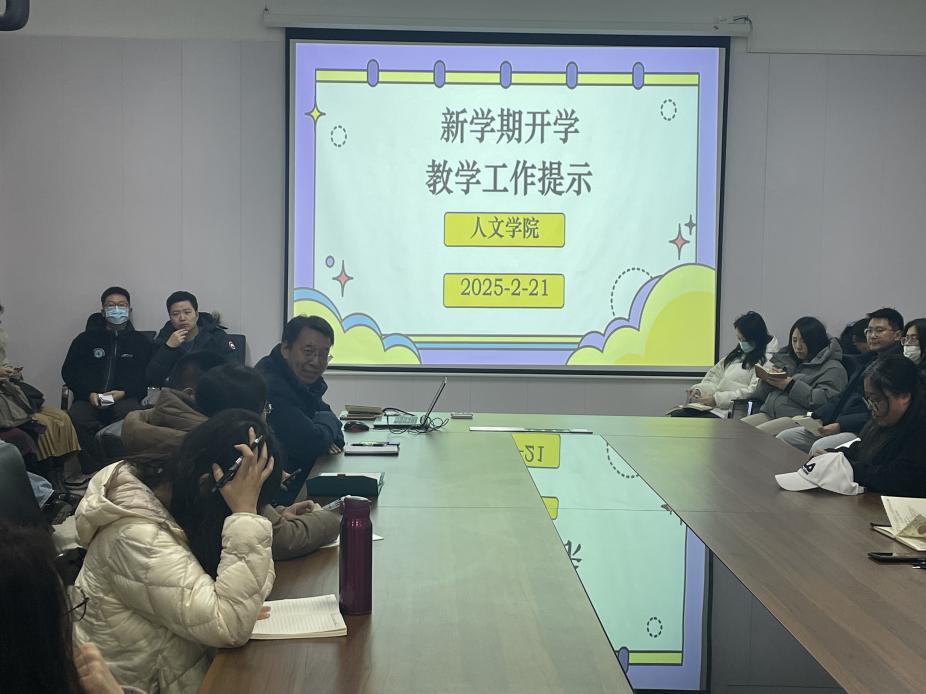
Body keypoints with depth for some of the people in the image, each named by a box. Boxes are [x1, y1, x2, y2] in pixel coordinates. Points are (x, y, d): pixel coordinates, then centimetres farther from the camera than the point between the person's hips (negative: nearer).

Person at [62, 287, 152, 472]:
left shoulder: (140, 342, 19)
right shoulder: (86, 339, 21)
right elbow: (69, 371, 13)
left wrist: (124, 392, -11)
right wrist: (89, 393, -6)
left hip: (125, 397, -1)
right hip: (90, 399, 1)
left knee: (130, 413, -37)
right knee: (76, 416, -33)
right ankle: (94, 470, -29)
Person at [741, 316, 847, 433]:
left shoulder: (833, 368, 3)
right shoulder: (786, 360, 24)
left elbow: (825, 400, -14)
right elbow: (760, 395, 26)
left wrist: (791, 386, -14)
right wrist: (767, 379, 4)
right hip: (768, 413, 7)